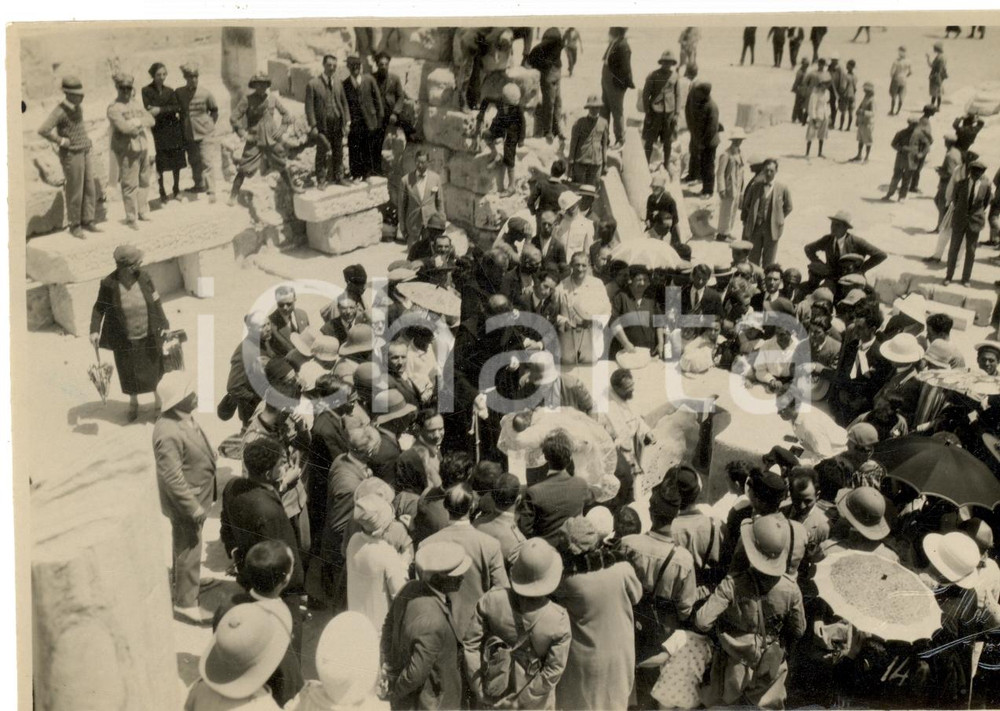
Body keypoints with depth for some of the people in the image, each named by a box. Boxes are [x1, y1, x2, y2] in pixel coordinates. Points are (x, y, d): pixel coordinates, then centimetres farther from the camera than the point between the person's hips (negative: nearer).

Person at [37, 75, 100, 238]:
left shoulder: (79, 106, 7)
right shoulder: (60, 111, -17)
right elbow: (43, 130, -26)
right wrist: (61, 141, -17)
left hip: (85, 152, 7)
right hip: (71, 155, -7)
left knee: (90, 189, 9)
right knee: (75, 192, 0)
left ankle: (87, 221, 21)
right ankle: (74, 226, 12)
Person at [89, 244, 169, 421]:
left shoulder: (144, 278, -11)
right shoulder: (109, 284, -16)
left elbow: (156, 303, -2)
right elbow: (99, 308, -6)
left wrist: (164, 325, -6)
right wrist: (94, 330, -16)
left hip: (149, 337, 1)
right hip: (125, 340, -1)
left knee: (155, 368, 14)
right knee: (129, 373, 14)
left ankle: (159, 401, 38)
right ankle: (133, 402, 41)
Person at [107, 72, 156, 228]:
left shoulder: (136, 105, 17)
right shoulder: (113, 108, -6)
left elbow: (151, 120, 5)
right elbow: (124, 126, -19)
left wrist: (136, 122, -11)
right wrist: (140, 122, -4)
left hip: (142, 148, 7)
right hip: (127, 150, -7)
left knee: (144, 182, 12)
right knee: (130, 185, -5)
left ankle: (143, 212, 25)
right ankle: (131, 218, 2)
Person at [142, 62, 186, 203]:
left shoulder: (169, 91, 8)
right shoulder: (146, 91, -3)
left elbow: (177, 107, -5)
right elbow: (148, 110, -13)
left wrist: (160, 110, -19)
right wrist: (169, 111, -17)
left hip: (173, 129, 3)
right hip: (158, 131, -3)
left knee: (177, 162, 6)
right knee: (160, 164, 0)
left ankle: (177, 190, 22)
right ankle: (162, 192, 13)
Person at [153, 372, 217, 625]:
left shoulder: (183, 417, -3)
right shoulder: (169, 433, -33)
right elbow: (173, 478, -29)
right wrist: (194, 508, -22)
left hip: (195, 496, 9)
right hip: (185, 502, -9)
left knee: (184, 546, 27)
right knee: (189, 551, 6)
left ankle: (179, 585, 47)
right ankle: (186, 604, 21)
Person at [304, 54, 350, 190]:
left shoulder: (338, 84, 10)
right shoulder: (313, 84, -5)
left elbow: (344, 103, 13)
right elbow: (309, 106, -7)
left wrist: (347, 121, 4)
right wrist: (313, 126, -12)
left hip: (337, 124, 4)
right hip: (322, 124, -4)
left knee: (338, 153, 9)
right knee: (322, 153, -1)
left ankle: (338, 177, 19)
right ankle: (321, 180, 6)